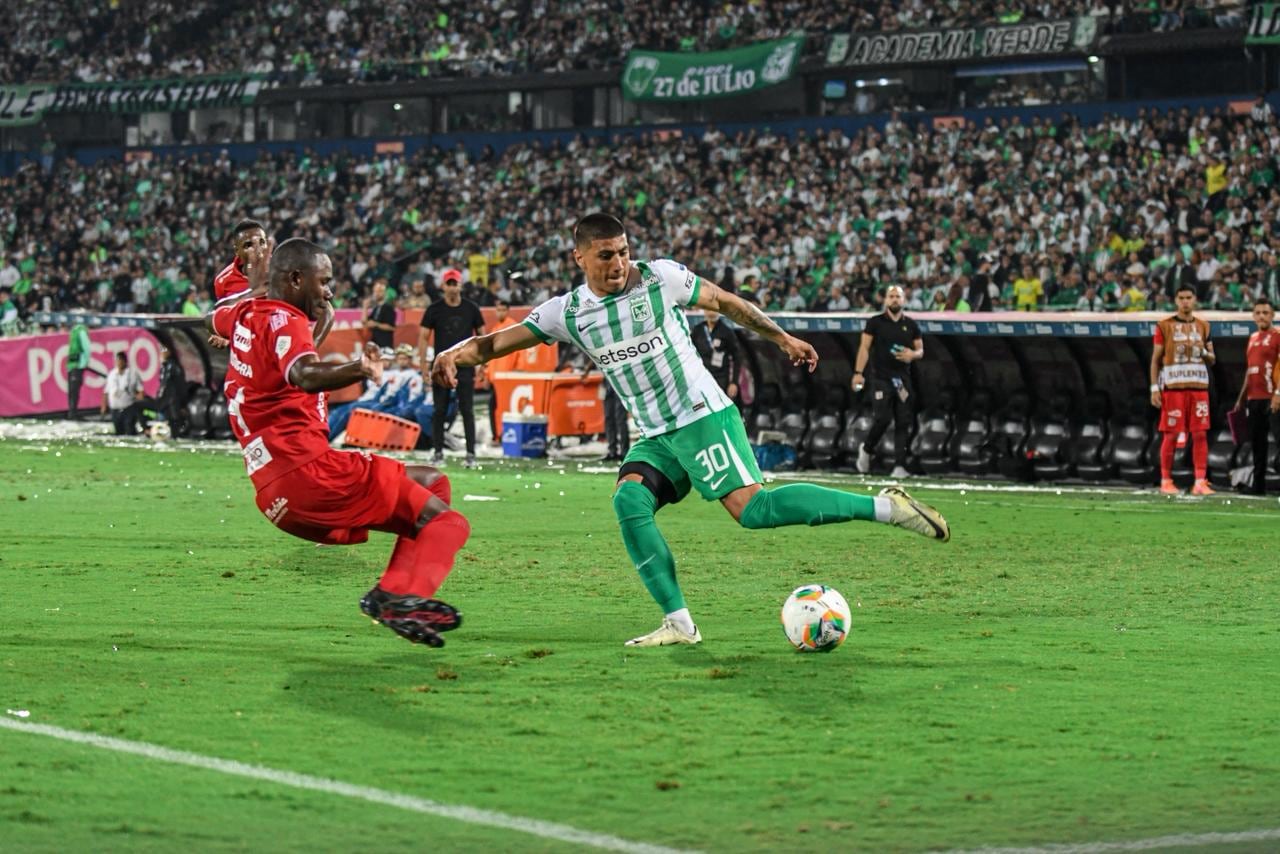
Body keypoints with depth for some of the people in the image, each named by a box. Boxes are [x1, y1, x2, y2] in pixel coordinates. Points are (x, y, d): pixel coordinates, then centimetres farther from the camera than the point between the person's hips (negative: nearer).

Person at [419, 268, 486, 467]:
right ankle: (438, 452, 10)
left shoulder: (471, 309, 3)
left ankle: (470, 454, 0)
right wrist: (423, 367, -5)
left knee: (467, 411, -2)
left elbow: (482, 335, 9)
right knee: (439, 411, 3)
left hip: (465, 366, 0)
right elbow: (424, 337, 3)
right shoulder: (434, 309, 1)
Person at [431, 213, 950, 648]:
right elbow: (497, 342, 3)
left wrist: (782, 339, 14)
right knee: (629, 499, -19)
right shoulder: (566, 313, 4)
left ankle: (884, 507, -15)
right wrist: (453, 355, -17)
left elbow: (726, 303, 8)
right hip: (655, 438, 5)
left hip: (703, 418, -5)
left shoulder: (660, 278, -6)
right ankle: (678, 623, -16)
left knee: (751, 508, -20)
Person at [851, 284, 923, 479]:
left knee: (903, 422, -3)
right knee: (882, 418, -12)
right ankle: (866, 449, 16)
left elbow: (920, 351, 15)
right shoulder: (875, 322, 2)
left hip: (903, 379, 3)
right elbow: (864, 347, -3)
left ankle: (900, 466, -2)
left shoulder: (910, 325, 11)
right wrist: (859, 372, -13)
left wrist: (913, 354, -9)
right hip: (881, 377, -3)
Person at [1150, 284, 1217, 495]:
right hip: (1173, 386, -3)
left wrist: (1203, 352, -7)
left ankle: (1201, 482, -1)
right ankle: (1166, 481, 5)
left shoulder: (1203, 326, 13)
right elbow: (1155, 359, 3)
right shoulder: (1165, 326, 3)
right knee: (1171, 434, -3)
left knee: (1200, 434, -2)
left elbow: (1212, 359, 16)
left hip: (1198, 386, 3)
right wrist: (1155, 388, -5)